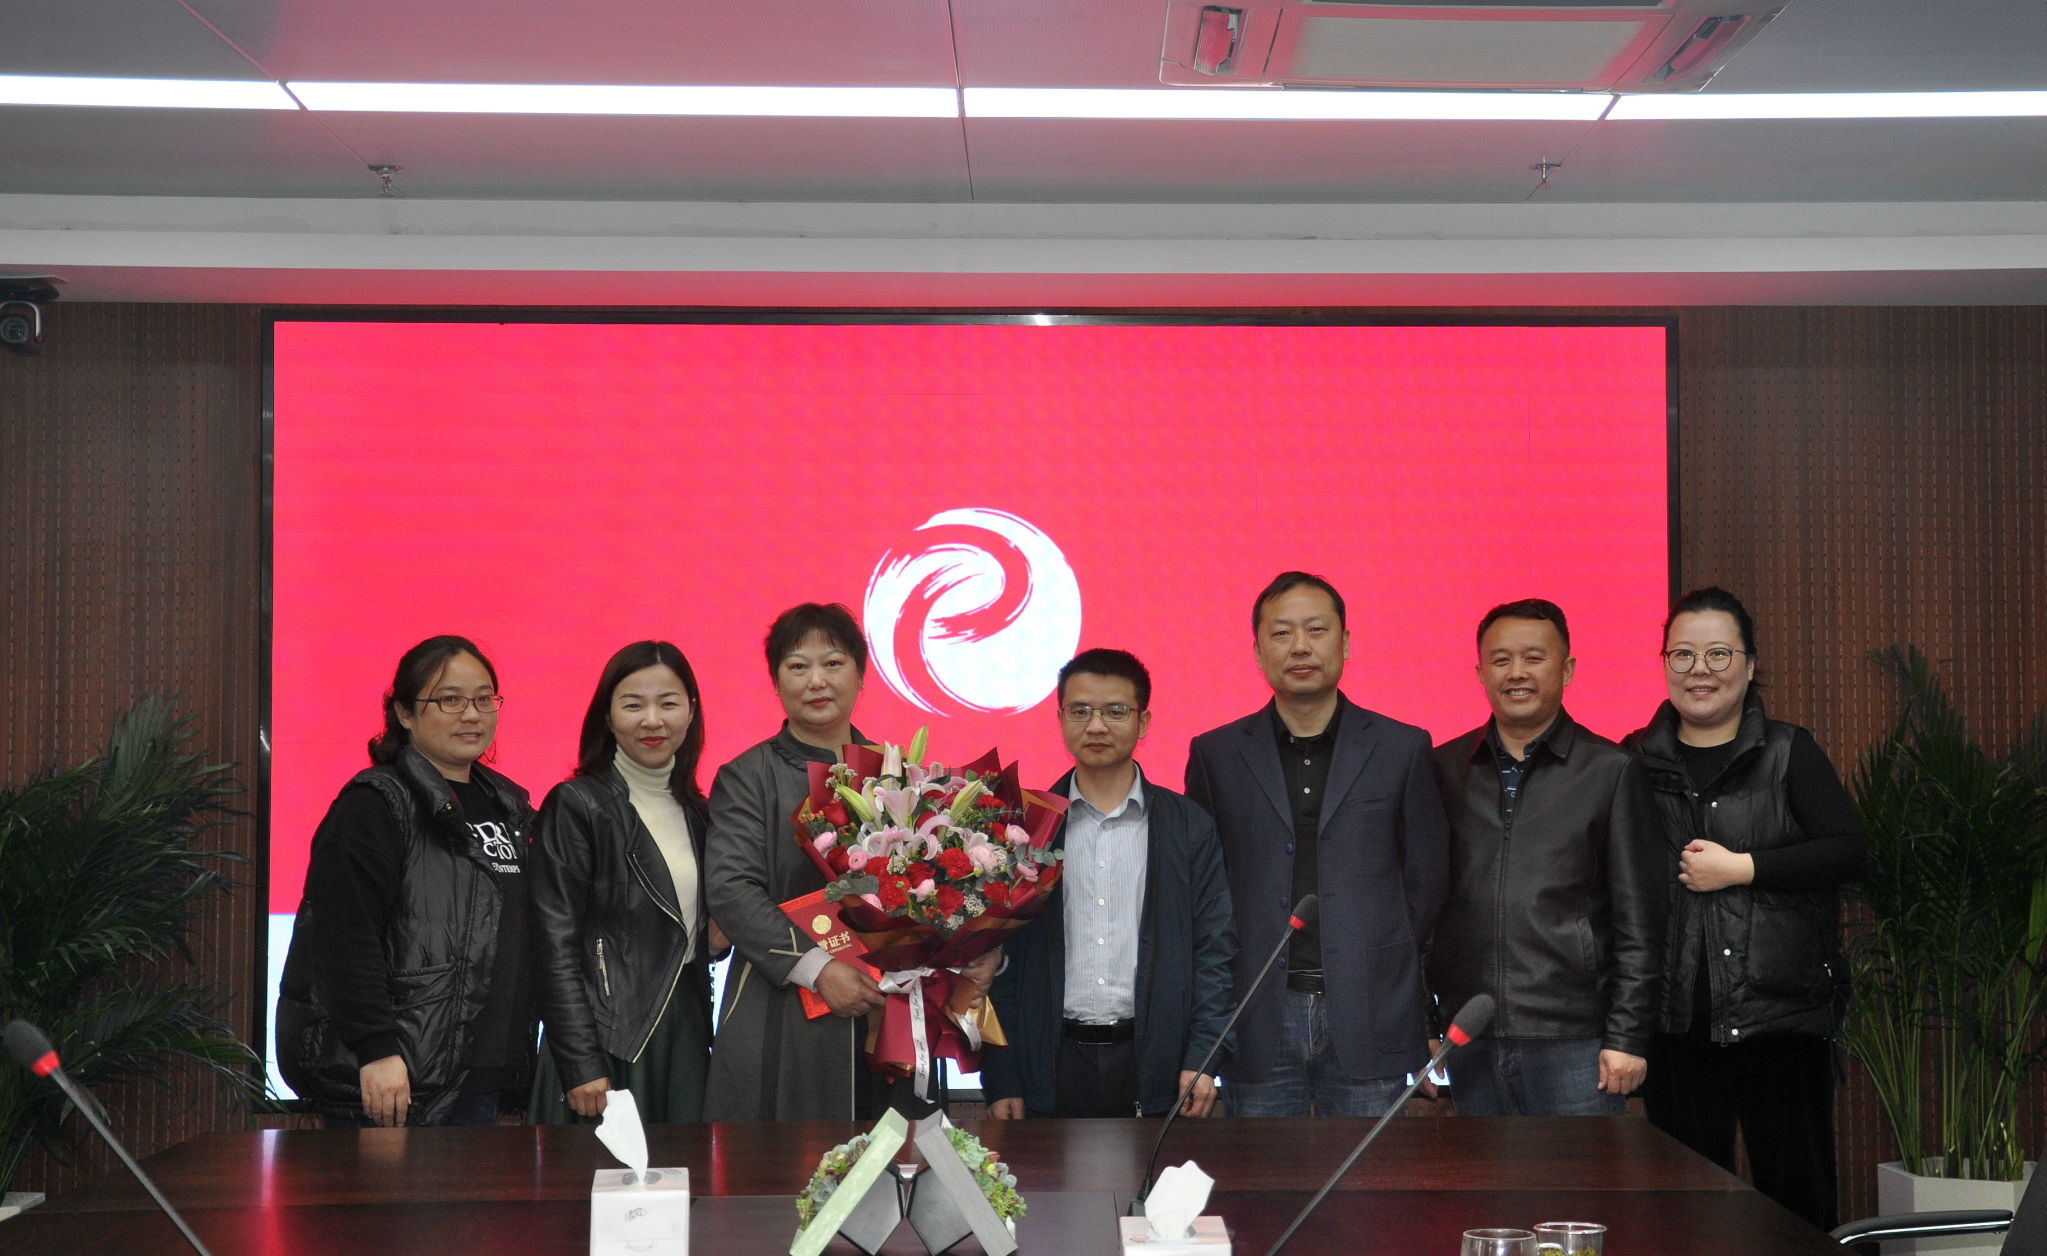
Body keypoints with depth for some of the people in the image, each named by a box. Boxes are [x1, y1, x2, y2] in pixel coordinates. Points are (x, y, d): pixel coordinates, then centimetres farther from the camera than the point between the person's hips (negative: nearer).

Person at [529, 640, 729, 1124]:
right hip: (608, 1037, -6)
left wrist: (717, 936, 2)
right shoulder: (576, 806, -6)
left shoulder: (696, 811, 14)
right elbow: (555, 945, -11)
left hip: (686, 1030, 6)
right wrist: (582, 1064, -16)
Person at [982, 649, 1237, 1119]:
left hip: (1154, 1065, 0)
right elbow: (1000, 955, 5)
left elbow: (1213, 948, 5)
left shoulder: (1190, 828, 7)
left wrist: (1201, 1059, -6)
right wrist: (1000, 1080, -1)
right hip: (1053, 1069, 0)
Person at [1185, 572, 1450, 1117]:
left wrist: (1382, 964, 5)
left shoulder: (1403, 749, 6)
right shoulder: (1216, 754, 7)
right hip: (1258, 1024, 0)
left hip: (1368, 1022, 0)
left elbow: (1428, 877, 9)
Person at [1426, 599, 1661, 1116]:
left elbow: (1638, 922, 1)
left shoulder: (1610, 771, 3)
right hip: (1469, 1041, 3)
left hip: (1574, 1040, -3)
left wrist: (1628, 1037, -6)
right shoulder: (1445, 769, 11)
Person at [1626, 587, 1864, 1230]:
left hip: (1779, 1009, -2)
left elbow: (1848, 850, -6)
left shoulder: (1789, 754, 3)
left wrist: (1742, 868, -13)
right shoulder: (1635, 761, 8)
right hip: (1675, 1014, 2)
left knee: (1795, 1188, 1)